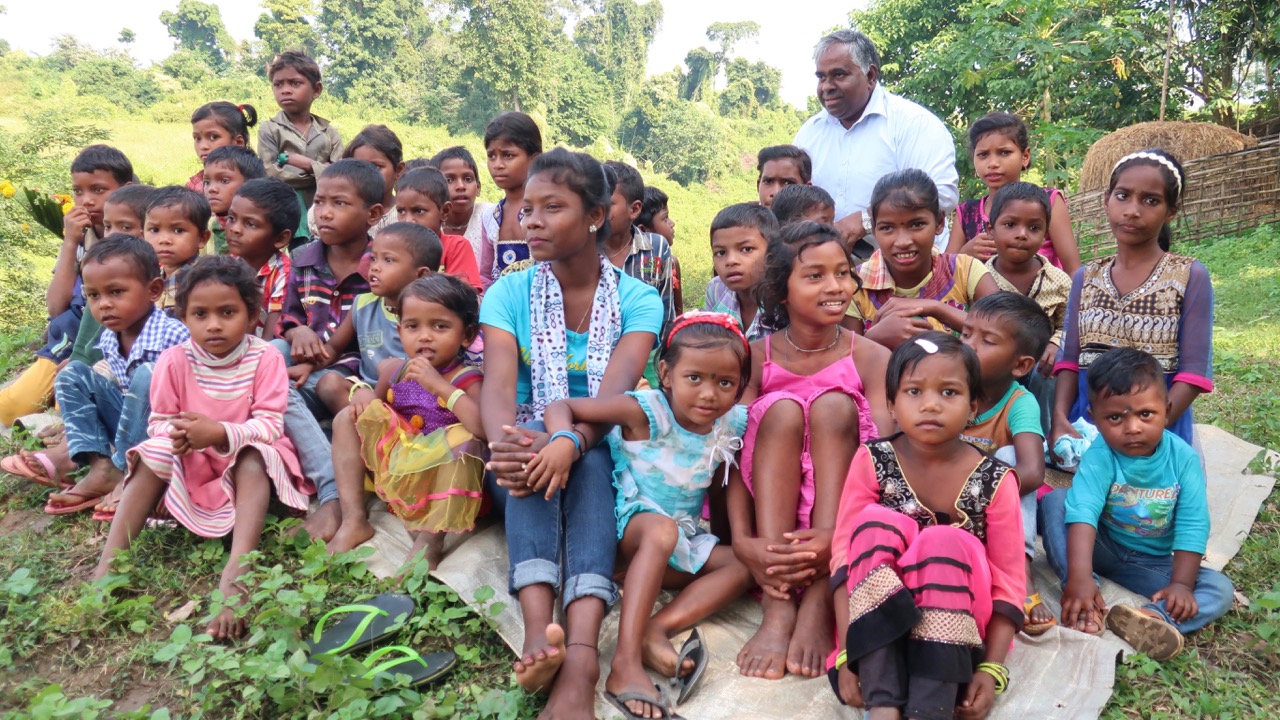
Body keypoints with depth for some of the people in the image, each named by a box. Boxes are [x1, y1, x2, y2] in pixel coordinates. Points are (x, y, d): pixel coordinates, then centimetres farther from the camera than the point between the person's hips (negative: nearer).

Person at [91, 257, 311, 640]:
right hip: (191, 463, 3)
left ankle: (235, 576, -50)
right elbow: (158, 421, -2)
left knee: (252, 458, -35)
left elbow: (269, 424, -19)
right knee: (152, 452, -24)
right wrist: (174, 433, -27)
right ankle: (107, 566, -27)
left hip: (248, 456, -3)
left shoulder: (264, 357, -15)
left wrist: (221, 432, -37)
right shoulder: (174, 360, -8)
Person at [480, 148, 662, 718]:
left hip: (601, 458, -1)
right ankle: (538, 630, -49)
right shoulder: (509, 293, 1)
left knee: (587, 460, -35)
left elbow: (614, 392, -19)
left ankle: (581, 654, -52)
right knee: (531, 433, -34)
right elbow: (498, 386, -15)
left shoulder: (637, 299, -3)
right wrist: (508, 447, -39)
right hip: (529, 450, 1)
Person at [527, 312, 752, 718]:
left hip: (682, 541, 6)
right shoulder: (647, 412, -17)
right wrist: (563, 441, -37)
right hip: (628, 523, -6)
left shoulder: (732, 424, -3)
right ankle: (625, 663, -44)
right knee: (661, 530, -37)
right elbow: (561, 407, -16)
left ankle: (659, 628, -29)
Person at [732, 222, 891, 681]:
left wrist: (837, 538, -33)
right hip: (770, 503, 0)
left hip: (845, 502, 0)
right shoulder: (756, 358, -5)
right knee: (782, 409, -23)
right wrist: (743, 540, -30)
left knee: (834, 405, -22)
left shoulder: (873, 359, -7)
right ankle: (778, 606, -33)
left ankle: (819, 601, -30)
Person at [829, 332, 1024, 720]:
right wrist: (847, 654, -19)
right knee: (877, 523, -27)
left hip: (961, 616, 0)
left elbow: (1008, 581, -5)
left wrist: (992, 668, -15)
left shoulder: (995, 480, -7)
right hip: (879, 615, 1)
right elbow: (844, 553, -11)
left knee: (944, 542, -30)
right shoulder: (872, 461, -7)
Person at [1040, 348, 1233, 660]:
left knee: (1222, 590, -18)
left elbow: (1192, 526, -14)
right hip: (1100, 549, -2)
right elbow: (1083, 513, -36)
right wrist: (1080, 577, -49)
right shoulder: (1099, 458, -22)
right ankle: (1084, 603, -36)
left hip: (1153, 563, 3)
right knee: (1055, 500, -28)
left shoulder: (1184, 458, -14)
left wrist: (1181, 584, -24)